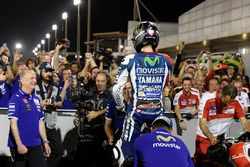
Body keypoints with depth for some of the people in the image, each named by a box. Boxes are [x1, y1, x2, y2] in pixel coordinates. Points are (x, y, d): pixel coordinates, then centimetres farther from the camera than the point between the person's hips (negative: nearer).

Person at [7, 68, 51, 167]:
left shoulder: (36, 99, 11)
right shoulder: (16, 98, -10)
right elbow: (13, 123, -15)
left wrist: (45, 141, 12)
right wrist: (19, 144, -21)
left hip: (35, 145, 6)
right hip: (20, 145, -6)